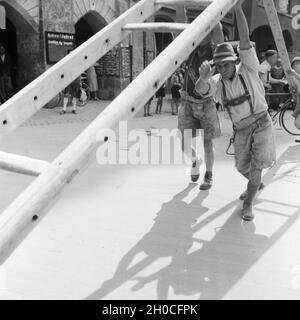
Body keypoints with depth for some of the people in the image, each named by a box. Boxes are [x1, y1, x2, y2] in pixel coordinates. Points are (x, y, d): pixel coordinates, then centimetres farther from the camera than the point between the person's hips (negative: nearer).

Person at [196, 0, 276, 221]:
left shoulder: (247, 70, -12)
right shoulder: (217, 82, -7)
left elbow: (245, 41, -25)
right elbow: (201, 90, -29)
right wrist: (203, 78, -53)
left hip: (261, 123, -4)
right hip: (241, 129, 4)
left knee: (256, 165, -9)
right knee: (242, 166, 14)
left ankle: (248, 205, 3)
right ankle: (256, 185, 45)